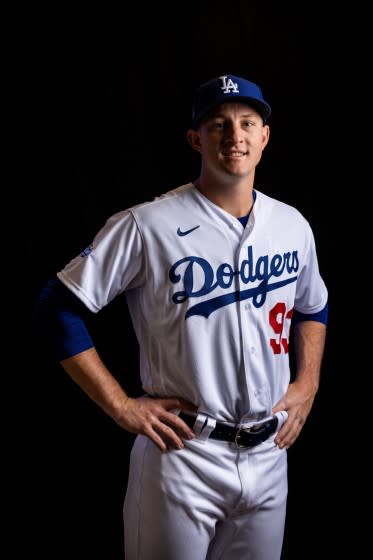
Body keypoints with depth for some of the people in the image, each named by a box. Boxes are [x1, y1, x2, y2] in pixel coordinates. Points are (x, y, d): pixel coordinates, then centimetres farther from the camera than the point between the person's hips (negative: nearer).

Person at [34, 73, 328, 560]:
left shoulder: (293, 225, 4)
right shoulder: (147, 225, -13)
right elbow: (57, 310, -11)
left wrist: (307, 384, 8)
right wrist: (121, 406, -13)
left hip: (269, 456, 5)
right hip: (182, 454, -5)